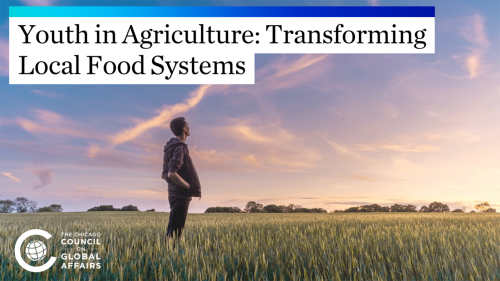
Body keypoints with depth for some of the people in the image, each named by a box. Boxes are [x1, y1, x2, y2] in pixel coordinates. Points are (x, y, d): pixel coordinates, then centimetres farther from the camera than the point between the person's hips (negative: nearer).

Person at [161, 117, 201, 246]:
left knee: (172, 230, 16)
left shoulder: (170, 147, 14)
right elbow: (172, 174, -27)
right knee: (175, 231, -5)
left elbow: (164, 175, 18)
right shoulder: (179, 148, -16)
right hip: (181, 196, -10)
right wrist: (190, 187, -17)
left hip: (174, 193, 10)